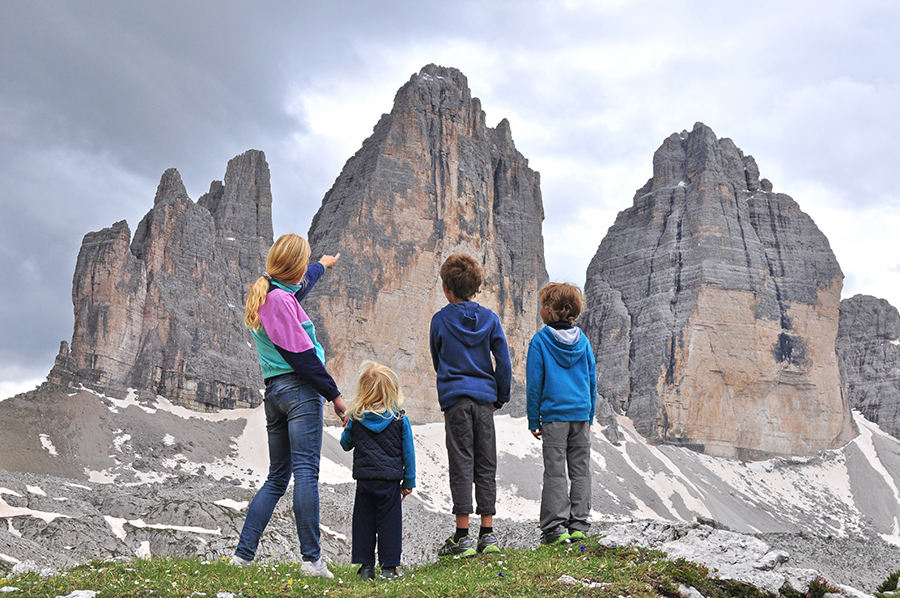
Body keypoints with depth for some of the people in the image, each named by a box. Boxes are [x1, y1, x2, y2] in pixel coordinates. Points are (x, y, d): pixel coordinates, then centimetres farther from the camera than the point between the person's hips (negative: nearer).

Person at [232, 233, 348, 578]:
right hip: (300, 389, -9)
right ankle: (312, 559, -12)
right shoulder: (281, 300, -11)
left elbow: (298, 288, 41)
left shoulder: (263, 295, 18)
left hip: (273, 391, 9)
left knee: (277, 478, 14)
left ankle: (243, 553, 12)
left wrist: (322, 266, 59)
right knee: (306, 473, -11)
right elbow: (302, 355, -14)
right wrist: (334, 395, -10)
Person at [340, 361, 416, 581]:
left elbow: (345, 444, 12)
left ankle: (366, 566, 12)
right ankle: (389, 567, 7)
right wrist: (409, 481, 9)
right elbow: (408, 452, 1)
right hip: (390, 480, -1)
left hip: (364, 480, 1)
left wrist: (346, 427, 31)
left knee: (363, 522, 10)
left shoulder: (356, 419, -2)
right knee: (389, 522, 5)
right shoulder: (400, 420, -4)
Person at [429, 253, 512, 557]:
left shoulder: (440, 320, -1)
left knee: (461, 464, -2)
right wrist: (501, 396, 14)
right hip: (485, 398, 3)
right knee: (486, 465, 8)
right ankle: (487, 534, 9)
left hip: (455, 398, -2)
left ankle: (462, 537, -3)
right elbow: (504, 362, 3)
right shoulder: (489, 318, 4)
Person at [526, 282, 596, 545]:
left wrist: (533, 421, 2)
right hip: (581, 415, 4)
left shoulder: (540, 341, -5)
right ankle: (578, 525, 11)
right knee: (580, 471, 9)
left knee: (555, 472, -2)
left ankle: (555, 527, -4)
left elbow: (534, 384, -5)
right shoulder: (582, 341, 7)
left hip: (553, 415, -4)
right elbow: (592, 381, 10)